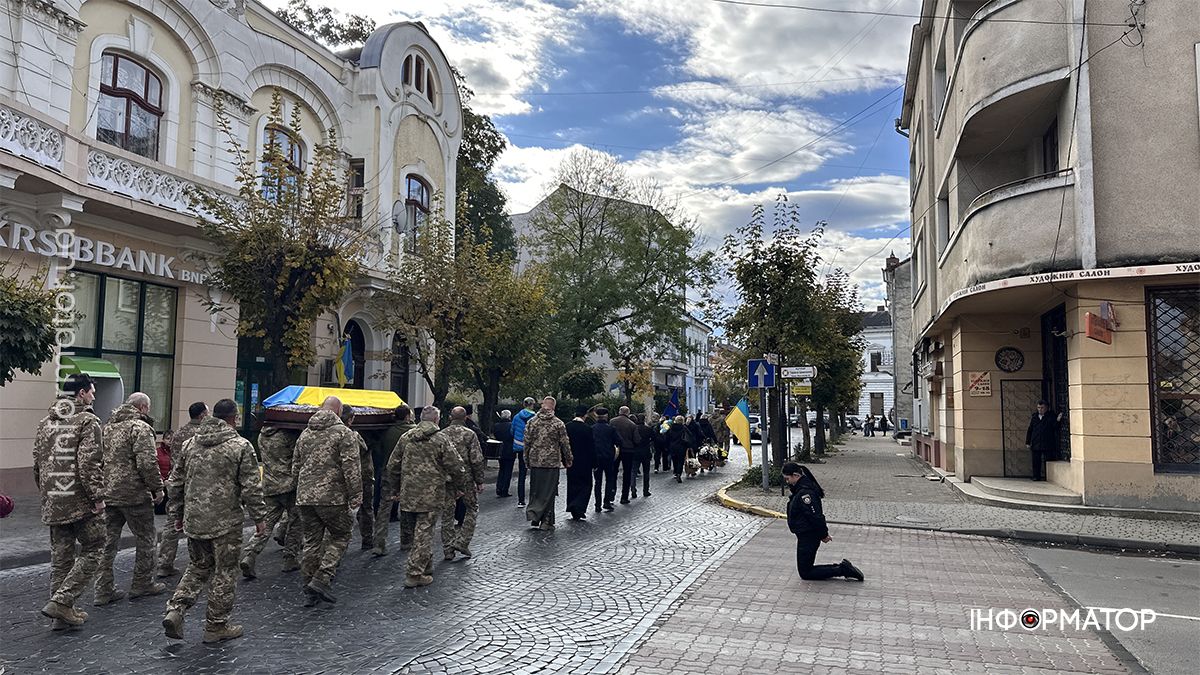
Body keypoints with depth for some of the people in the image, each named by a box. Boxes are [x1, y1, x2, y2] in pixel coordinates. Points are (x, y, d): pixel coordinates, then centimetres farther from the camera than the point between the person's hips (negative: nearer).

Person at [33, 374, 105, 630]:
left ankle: (62, 614, 19)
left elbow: (37, 462, 16)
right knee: (92, 551, 6)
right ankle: (61, 601, -4)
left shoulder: (45, 422, 11)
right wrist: (97, 497, -13)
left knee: (60, 556, 13)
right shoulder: (87, 421, -12)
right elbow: (89, 463, -18)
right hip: (81, 502, -7)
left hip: (53, 502, 7)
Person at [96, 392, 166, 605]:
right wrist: (157, 488, -11)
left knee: (108, 541, 11)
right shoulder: (140, 428, -14)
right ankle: (142, 584, 18)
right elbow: (148, 463, -21)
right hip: (134, 494, -8)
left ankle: (104, 590, 14)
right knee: (145, 540, 9)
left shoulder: (108, 426, 13)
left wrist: (102, 488, 23)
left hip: (108, 494, 8)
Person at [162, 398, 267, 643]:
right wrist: (259, 518, -3)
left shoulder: (192, 443, 7)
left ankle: (175, 611, 7)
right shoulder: (241, 446, -11)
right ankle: (216, 627, 15)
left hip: (194, 520, 6)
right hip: (226, 522, -6)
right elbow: (251, 487, -12)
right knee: (224, 573, 7)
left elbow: (175, 482, 13)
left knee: (197, 567, 22)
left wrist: (177, 513, 23)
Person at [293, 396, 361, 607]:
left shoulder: (305, 433, 13)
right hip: (332, 497, -6)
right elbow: (351, 468, -13)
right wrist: (356, 496, -8)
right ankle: (322, 579, -4)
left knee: (311, 542, 12)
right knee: (340, 536, 8)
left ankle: (309, 590, 17)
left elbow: (296, 466, 20)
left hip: (305, 497, 6)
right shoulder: (343, 433, -8)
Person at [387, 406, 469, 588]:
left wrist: (396, 489, 23)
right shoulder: (440, 439, -9)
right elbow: (455, 466, -8)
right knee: (423, 532, 0)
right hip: (431, 495, -5)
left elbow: (393, 466, 12)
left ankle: (426, 568, 30)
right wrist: (462, 486, 7)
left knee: (420, 530, 19)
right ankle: (414, 574, 1)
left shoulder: (405, 437, 7)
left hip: (408, 493, 5)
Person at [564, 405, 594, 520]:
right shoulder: (587, 428, -12)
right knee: (586, 485, 7)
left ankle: (574, 512, 14)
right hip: (585, 462, -4)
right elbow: (591, 447, -9)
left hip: (571, 462, 4)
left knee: (572, 485, 12)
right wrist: (594, 463, -2)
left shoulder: (567, 426, -2)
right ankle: (579, 507, -11)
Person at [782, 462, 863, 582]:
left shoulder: (804, 492, -25)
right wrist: (824, 533, 20)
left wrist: (823, 535, -13)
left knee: (805, 573, 1)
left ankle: (842, 569, 0)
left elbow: (816, 516, -25)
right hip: (805, 536, 10)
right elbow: (816, 515, 17)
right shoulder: (800, 489, 8)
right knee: (805, 570, 17)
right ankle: (843, 568, 15)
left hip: (808, 538, -10)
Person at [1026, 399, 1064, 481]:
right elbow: (1029, 430, 15)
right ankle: (1036, 476, 12)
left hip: (1048, 444, -3)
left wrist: (1058, 420, -23)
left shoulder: (1051, 416, 2)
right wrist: (1027, 442, 11)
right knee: (1036, 461, 5)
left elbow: (1055, 428, -5)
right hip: (1036, 444, 3)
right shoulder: (1034, 417, 12)